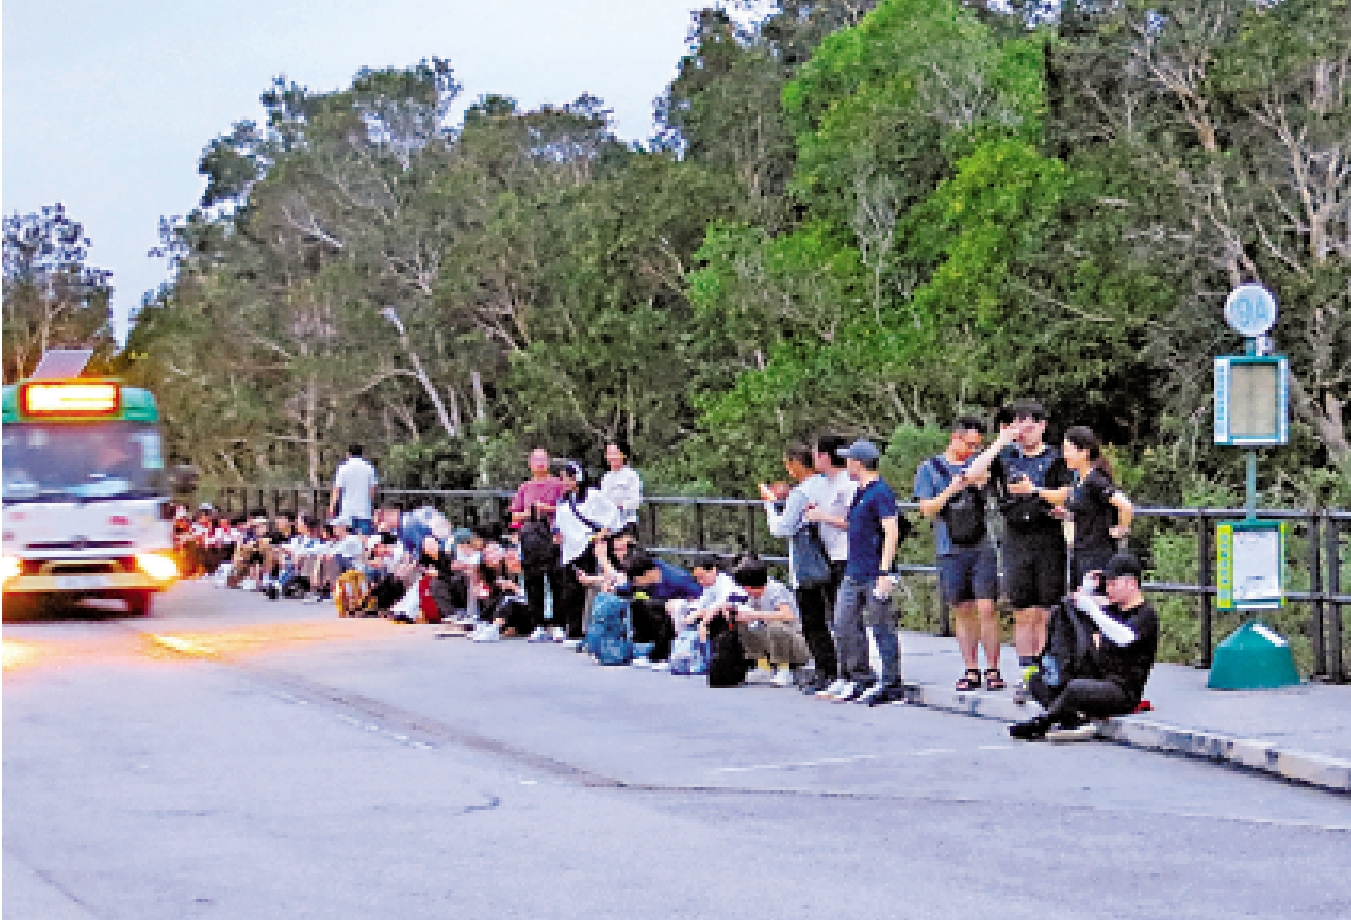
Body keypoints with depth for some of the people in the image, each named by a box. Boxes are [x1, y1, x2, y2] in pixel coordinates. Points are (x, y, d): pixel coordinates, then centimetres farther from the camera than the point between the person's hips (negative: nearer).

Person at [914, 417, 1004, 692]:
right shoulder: (929, 469, 8)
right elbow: (927, 509, 2)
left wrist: (984, 484, -6)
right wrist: (952, 489, -10)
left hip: (983, 547, 0)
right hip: (951, 550, 1)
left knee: (987, 608, -8)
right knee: (962, 611, 4)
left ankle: (992, 670, -3)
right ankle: (971, 671, 11)